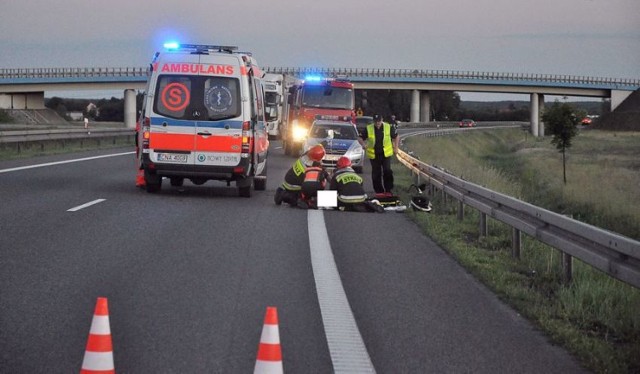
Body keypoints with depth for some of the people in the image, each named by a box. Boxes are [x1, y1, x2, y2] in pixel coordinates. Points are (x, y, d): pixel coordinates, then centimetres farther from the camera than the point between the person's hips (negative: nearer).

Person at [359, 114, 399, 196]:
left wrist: (395, 148, 7)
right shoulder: (368, 129, -2)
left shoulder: (389, 127, -2)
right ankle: (379, 191, 14)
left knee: (387, 171, -12)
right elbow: (360, 138, 5)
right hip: (373, 155, 1)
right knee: (376, 174, 4)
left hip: (386, 154, -1)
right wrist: (363, 144, -17)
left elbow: (396, 136, 12)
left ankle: (388, 190, -3)